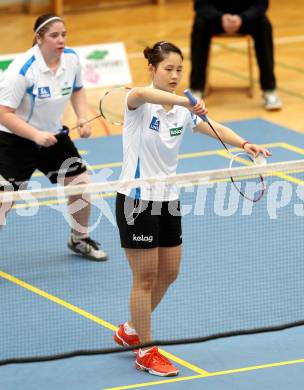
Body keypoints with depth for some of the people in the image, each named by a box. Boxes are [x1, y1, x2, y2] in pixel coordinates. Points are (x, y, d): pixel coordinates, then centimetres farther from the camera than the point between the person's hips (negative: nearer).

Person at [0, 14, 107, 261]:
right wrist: (36, 135, -32)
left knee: (80, 182, 6)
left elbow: (77, 90, 13)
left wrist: (82, 118, -2)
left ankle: (80, 240, 29)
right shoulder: (23, 69, -27)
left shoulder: (71, 58, -8)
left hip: (53, 135, 6)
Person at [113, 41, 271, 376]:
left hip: (167, 201, 7)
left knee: (168, 274, 15)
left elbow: (215, 129, -11)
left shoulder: (182, 110, 4)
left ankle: (130, 331, 35)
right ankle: (146, 353, 11)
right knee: (145, 279, -1)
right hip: (137, 201, -7)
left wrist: (244, 144, -30)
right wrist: (184, 101, -52)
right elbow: (140, 94, -40)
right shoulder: (139, 105, -14)